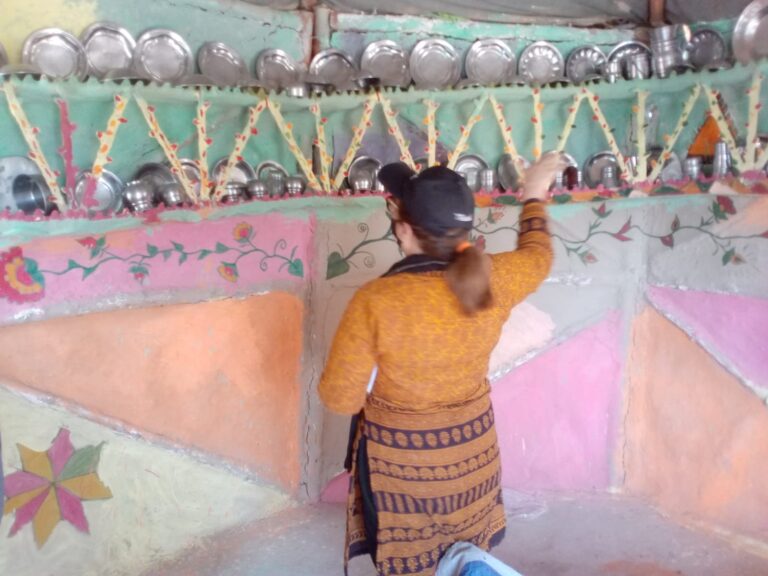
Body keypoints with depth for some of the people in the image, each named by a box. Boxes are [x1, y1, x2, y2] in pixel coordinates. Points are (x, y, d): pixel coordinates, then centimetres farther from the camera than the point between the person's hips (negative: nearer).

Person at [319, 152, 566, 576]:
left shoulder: (375, 302, -29)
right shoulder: (493, 280, -16)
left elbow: (339, 397, -19)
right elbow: (537, 256, 8)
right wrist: (534, 196, 25)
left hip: (400, 459, -3)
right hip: (471, 447, 4)